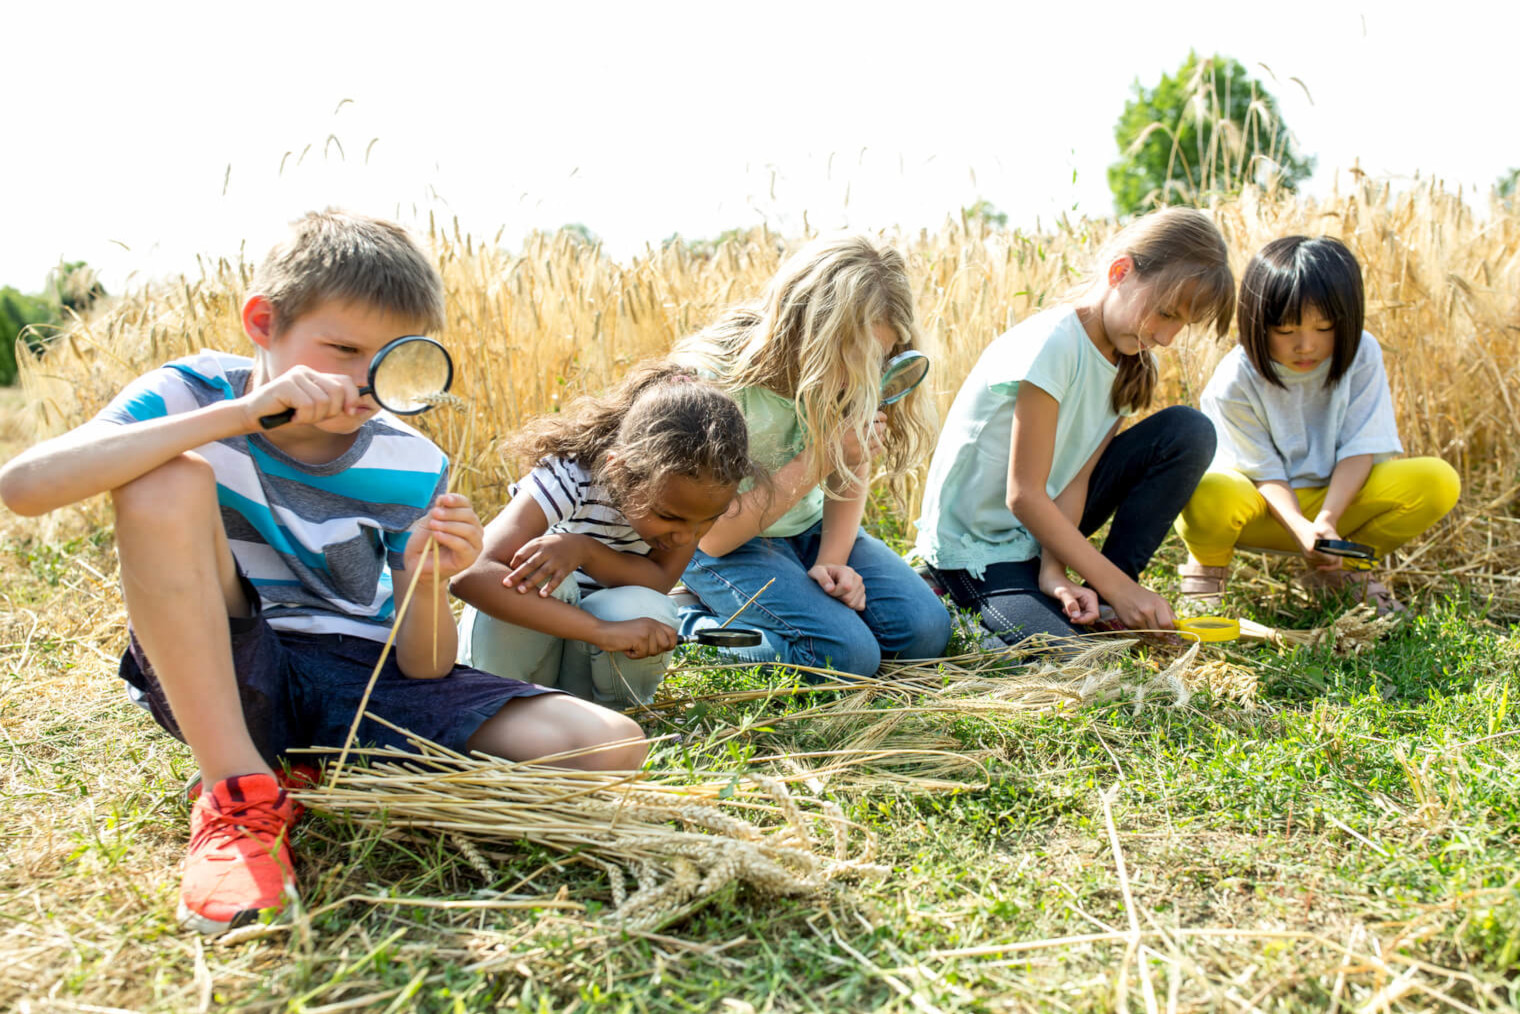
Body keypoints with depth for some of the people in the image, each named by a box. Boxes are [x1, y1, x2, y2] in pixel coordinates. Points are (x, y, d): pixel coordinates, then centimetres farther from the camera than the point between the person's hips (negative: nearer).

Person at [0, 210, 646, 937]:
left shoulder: (412, 469, -6)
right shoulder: (191, 397, -9)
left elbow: (423, 671, -5)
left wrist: (427, 583, -27)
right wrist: (240, 415, -33)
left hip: (359, 682, 2)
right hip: (216, 675, -1)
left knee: (611, 747, -17)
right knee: (168, 480, -30)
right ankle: (240, 798, -23)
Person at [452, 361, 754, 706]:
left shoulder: (695, 495, -17)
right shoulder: (570, 480, -30)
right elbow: (469, 574, -42)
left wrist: (584, 550, -39)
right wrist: (602, 631, -47)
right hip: (516, 642, -2)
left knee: (642, 608, -31)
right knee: (537, 576, -34)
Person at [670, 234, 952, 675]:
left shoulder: (851, 375, -11)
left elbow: (850, 476, 4)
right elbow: (713, 537, -25)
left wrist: (831, 560, -14)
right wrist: (820, 456, -29)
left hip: (810, 527, 6)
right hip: (729, 547, -6)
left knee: (926, 630, -11)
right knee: (849, 654, -24)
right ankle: (694, 625, -3)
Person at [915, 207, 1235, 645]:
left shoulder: (1134, 363, 2)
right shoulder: (1052, 345, -24)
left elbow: (1076, 478, -5)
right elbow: (1024, 496, -24)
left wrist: (1054, 570, -21)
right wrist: (1119, 586, -22)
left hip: (1046, 524, 8)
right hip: (976, 545, -8)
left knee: (1189, 431, -6)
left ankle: (1099, 603, -5)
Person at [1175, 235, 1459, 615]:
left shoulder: (1361, 355, -9)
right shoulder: (1235, 380, -17)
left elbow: (1359, 448, -12)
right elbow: (1263, 471, -15)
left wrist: (1327, 519, -28)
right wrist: (1301, 529, -34)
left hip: (1337, 495, 4)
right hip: (1264, 504, -4)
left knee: (1440, 481, -21)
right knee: (1208, 496, -40)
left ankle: (1340, 570, 3)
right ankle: (1208, 566, -1)